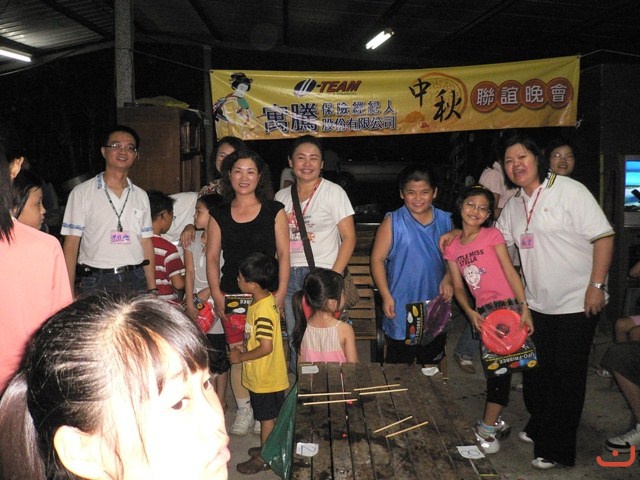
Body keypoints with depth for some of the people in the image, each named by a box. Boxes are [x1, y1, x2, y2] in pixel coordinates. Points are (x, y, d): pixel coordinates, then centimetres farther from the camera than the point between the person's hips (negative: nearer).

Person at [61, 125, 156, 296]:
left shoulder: (141, 196, 11)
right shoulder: (81, 193, 0)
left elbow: (147, 243, 11)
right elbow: (71, 244, -2)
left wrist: (152, 289, 6)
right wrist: (69, 293, -9)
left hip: (136, 281, 3)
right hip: (96, 282, -3)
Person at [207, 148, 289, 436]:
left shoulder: (274, 211, 3)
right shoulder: (218, 215, 8)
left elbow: (283, 255, 1)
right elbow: (212, 258, 7)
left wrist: (280, 293, -6)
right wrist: (216, 295, -2)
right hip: (232, 296, 2)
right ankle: (244, 410, 20)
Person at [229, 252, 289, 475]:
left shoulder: (262, 310, -28)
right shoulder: (267, 300, 1)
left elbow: (266, 347, -29)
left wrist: (241, 357, -17)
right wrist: (245, 347, 6)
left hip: (265, 378, -9)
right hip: (262, 375, 9)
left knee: (266, 417, 10)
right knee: (267, 416, 23)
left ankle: (264, 458, 26)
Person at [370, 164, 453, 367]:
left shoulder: (445, 220, 1)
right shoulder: (393, 222, -9)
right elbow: (377, 259, -8)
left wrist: (448, 278, -8)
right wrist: (386, 296, -14)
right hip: (401, 309, -3)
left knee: (433, 365, 21)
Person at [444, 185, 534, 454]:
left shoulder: (492, 235, -3)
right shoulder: (452, 247, 8)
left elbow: (510, 272, -10)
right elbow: (458, 287, 8)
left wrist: (524, 307, -17)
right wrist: (470, 313, -8)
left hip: (507, 305, -4)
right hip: (483, 312, 4)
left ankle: (487, 427, 6)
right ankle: (495, 421, 27)